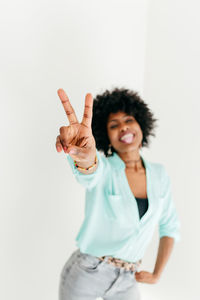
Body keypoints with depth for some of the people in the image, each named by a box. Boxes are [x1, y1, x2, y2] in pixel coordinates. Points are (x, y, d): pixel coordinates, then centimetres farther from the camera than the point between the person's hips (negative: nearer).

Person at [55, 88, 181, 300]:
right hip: (85, 274, -3)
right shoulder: (103, 169, -13)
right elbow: (90, 171, -38)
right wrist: (85, 159, -60)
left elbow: (169, 227, 7)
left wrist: (157, 274, 4)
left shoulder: (159, 174, -1)